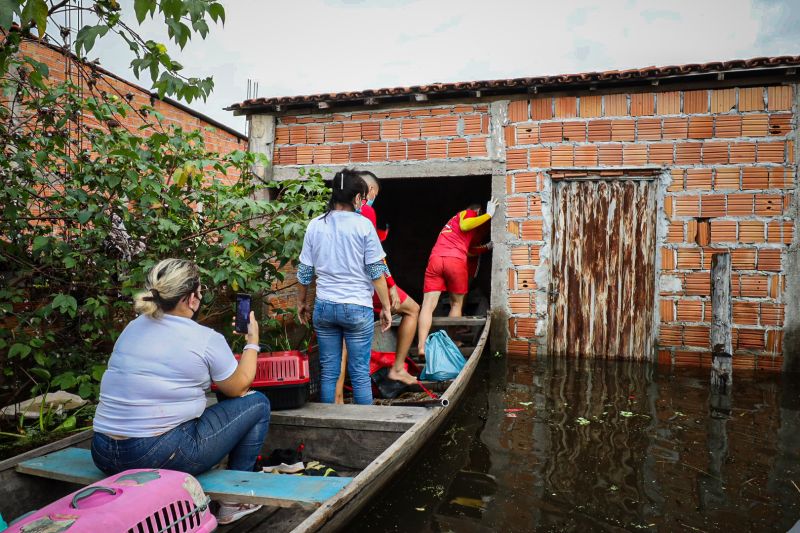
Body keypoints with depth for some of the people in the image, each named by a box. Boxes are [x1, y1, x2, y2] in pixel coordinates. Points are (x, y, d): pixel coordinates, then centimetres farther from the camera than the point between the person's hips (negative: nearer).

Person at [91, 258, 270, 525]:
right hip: (161, 457, -7)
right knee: (257, 403, 8)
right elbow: (239, 387, 5)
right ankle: (234, 500, 15)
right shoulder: (206, 339, -9)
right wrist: (252, 342, 18)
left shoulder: (132, 327, 9)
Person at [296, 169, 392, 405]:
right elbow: (376, 272, -7)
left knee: (328, 372, 12)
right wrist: (386, 307, 1)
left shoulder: (315, 225, 2)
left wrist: (301, 302, 20)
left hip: (324, 307, 3)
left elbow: (304, 271, 6)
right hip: (357, 307, -3)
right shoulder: (363, 225, -7)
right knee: (360, 374, 5)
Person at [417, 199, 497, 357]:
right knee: (456, 304, 14)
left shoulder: (454, 219, 40)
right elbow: (464, 226, -7)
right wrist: (489, 214, 1)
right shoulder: (468, 213, 17)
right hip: (455, 260, -5)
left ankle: (421, 346, -22)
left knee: (428, 304, -7)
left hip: (435, 259, 5)